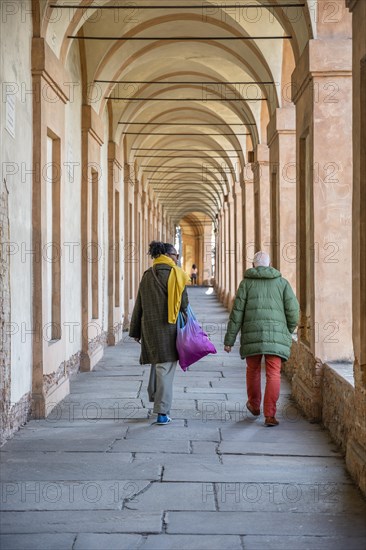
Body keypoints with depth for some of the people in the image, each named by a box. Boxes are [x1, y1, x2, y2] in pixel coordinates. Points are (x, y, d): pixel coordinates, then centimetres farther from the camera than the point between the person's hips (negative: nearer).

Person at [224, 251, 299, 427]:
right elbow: (292, 310, 2)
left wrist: (229, 340, 4)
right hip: (276, 335, 0)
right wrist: (289, 332, 20)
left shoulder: (246, 283, 7)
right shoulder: (282, 282, 9)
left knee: (253, 369, 19)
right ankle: (269, 415, -9)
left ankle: (254, 405, 36)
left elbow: (237, 313, 1)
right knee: (273, 374, -1)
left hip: (252, 333, 0)